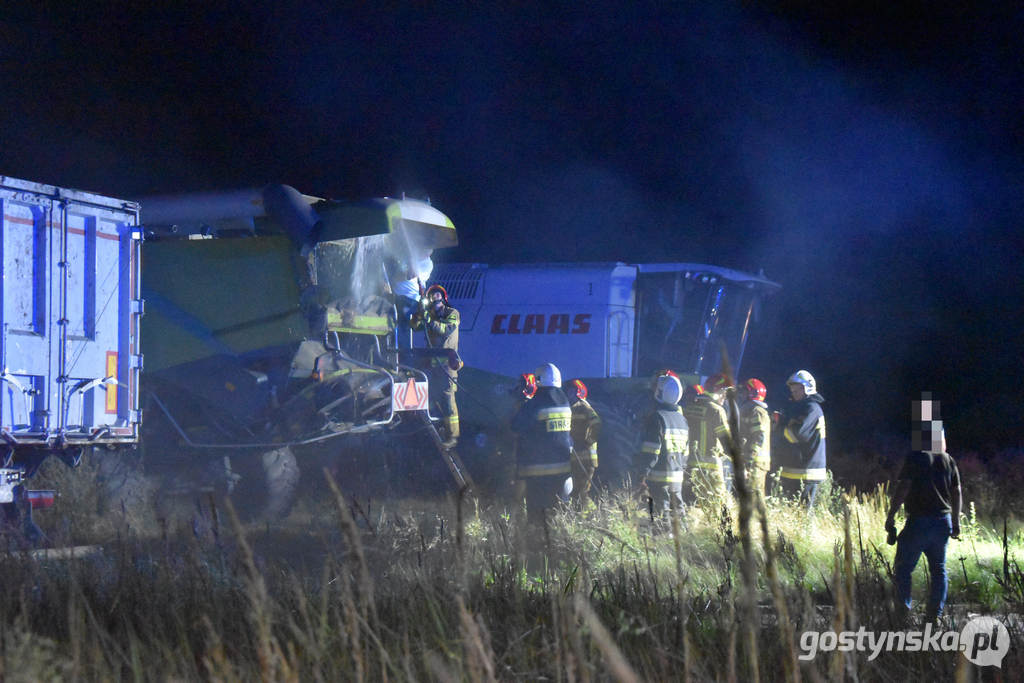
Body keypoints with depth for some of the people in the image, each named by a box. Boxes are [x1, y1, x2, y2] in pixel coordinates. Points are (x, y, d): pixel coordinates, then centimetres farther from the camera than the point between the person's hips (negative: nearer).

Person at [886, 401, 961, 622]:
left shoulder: (915, 458, -9)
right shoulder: (948, 461, 8)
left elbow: (902, 488, -14)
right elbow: (956, 492, 10)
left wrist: (891, 516, -9)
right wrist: (956, 521, 18)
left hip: (919, 521, -5)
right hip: (943, 521, 6)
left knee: (903, 568, 2)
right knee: (938, 569, 12)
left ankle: (903, 609, -5)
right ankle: (935, 611, 9)